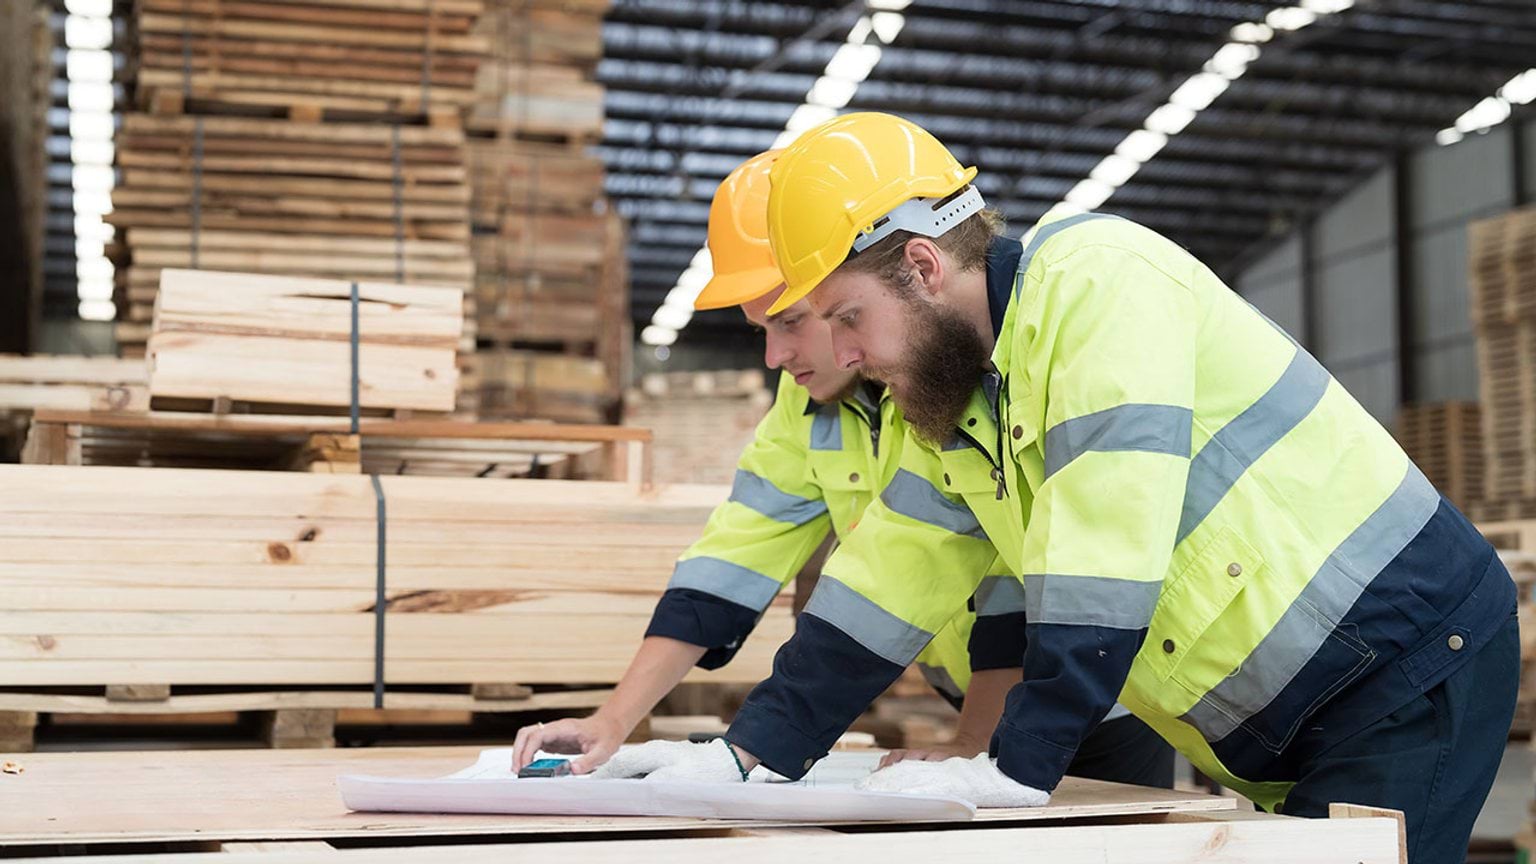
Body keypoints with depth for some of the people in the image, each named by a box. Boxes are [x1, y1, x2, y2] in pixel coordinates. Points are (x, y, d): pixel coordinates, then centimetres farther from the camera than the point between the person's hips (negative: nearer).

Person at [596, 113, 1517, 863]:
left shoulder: (1095, 279, -20)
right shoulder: (951, 401, 8)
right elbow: (885, 587, 11)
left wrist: (1018, 772, -28)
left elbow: (1105, 570, -28)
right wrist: (749, 755, 5)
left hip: (1409, 658, -8)